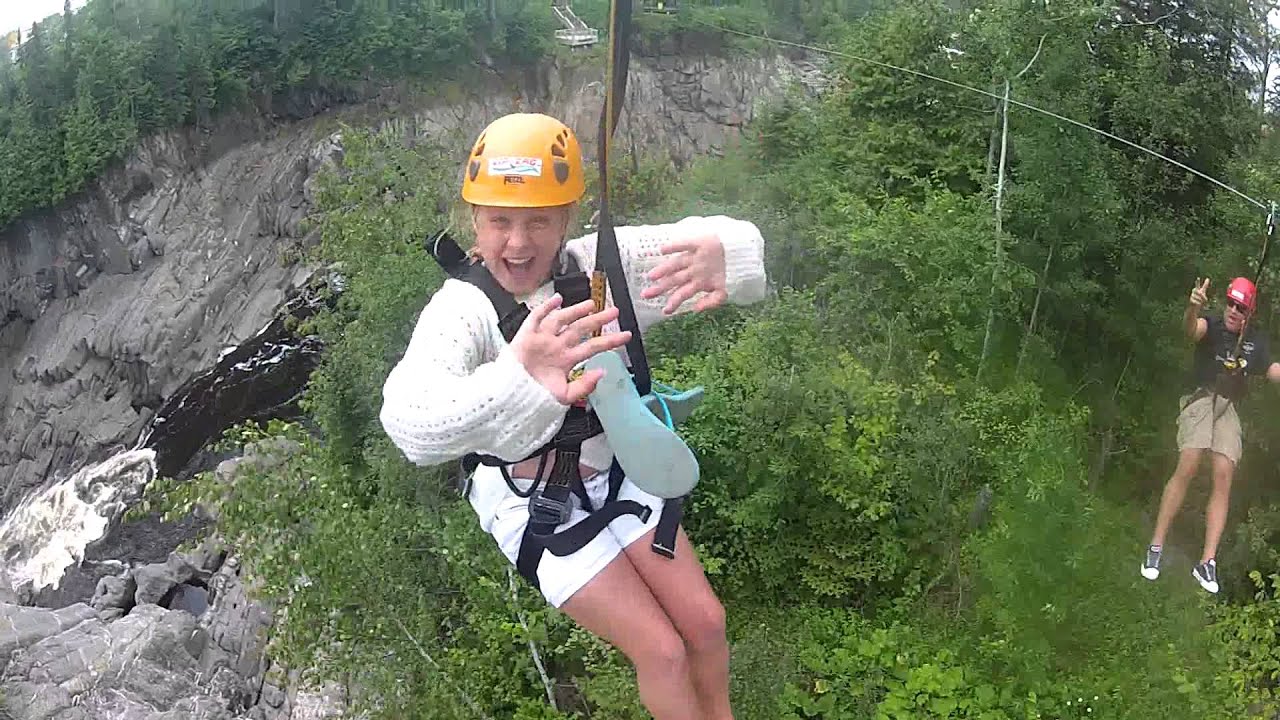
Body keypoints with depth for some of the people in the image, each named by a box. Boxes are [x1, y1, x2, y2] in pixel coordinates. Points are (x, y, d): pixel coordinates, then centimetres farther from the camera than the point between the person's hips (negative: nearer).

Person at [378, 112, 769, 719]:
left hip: (615, 472, 4)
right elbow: (409, 418, -49)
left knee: (705, 621, 8)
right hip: (534, 503, -3)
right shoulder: (461, 309, -28)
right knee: (662, 652, -5)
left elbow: (733, 240, -29)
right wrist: (514, 381, -71)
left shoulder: (597, 264, -18)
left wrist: (718, 253, -56)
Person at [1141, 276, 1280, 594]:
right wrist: (1193, 308, -49)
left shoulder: (1255, 342, 14)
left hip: (1229, 409, 5)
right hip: (1200, 399, -4)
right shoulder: (1212, 325, -2)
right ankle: (1156, 547, -13)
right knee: (1187, 467, -20)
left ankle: (1208, 562, -6)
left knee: (1223, 477, -8)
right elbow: (1192, 328, -25)